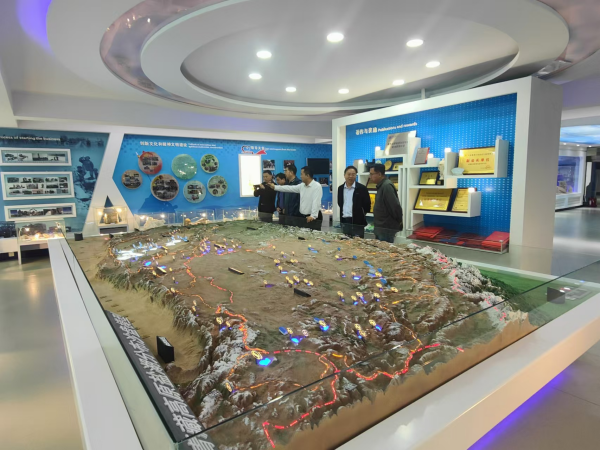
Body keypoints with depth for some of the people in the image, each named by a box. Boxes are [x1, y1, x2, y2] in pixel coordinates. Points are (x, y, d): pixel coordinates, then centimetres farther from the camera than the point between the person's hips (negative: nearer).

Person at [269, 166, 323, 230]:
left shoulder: (317, 186, -14)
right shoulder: (302, 186, 10)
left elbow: (316, 202, -24)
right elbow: (290, 188, 16)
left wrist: (313, 216, -32)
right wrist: (275, 187, 16)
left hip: (313, 218, -7)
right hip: (302, 216, 8)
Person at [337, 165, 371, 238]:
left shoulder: (362, 188, -6)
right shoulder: (340, 188, 8)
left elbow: (367, 205, -2)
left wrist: (360, 214, 2)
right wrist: (343, 213, 11)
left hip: (357, 222, -4)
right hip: (344, 221, 4)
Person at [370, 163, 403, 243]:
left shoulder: (387, 186, -19)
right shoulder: (381, 185, 12)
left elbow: (395, 206, -23)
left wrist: (399, 221, -10)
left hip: (386, 228, -10)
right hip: (381, 227, 10)